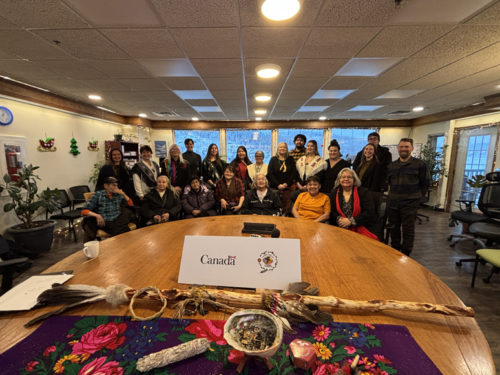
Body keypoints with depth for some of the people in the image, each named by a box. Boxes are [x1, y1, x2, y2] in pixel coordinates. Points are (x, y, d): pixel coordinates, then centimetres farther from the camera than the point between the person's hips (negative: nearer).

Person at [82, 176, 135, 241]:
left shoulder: (118, 194, 13)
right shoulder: (98, 195, 4)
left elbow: (131, 204, 15)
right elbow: (84, 211, 0)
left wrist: (123, 194, 2)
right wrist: (97, 215, -19)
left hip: (118, 221, 2)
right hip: (104, 222, -2)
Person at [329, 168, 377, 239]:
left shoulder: (363, 192, 5)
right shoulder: (335, 193, 13)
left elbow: (369, 213, -5)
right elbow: (331, 211, 8)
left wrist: (351, 221, -13)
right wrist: (338, 219, -14)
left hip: (360, 227, -2)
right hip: (341, 227, 2)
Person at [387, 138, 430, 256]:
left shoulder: (419, 164, -3)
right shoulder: (391, 165, 10)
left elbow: (425, 183, 2)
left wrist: (417, 197, 1)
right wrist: (393, 195, 14)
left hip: (409, 204, -4)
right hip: (392, 204, 4)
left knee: (408, 230, 2)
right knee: (394, 229, 14)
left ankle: (405, 255, 17)